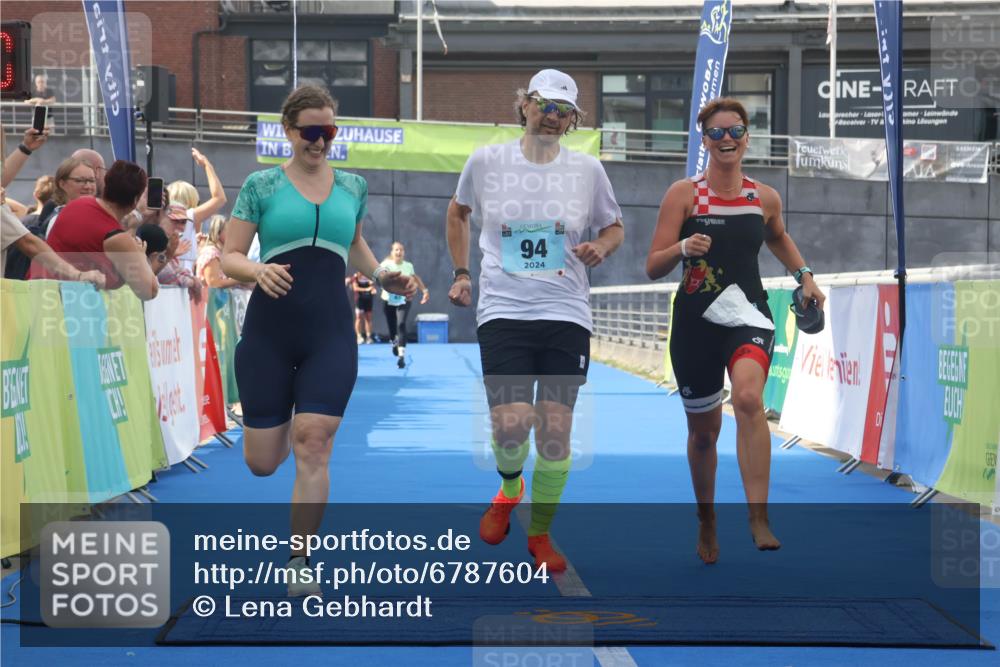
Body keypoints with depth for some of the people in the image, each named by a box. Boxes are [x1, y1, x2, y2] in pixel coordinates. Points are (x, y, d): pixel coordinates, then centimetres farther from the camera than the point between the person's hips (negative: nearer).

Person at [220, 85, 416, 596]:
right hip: (269, 330, -1)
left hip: (330, 331, 1)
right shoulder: (261, 185, 1)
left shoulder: (353, 187, 10)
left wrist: (382, 276, 8)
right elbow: (230, 257, 0)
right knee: (262, 463, 4)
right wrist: (258, 271, -22)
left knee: (313, 443, -12)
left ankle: (299, 563, -2)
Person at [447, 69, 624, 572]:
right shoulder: (486, 161, 3)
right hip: (502, 310, -1)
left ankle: (540, 534, 18)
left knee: (555, 431, -2)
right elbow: (459, 211, 21)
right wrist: (461, 272, 14)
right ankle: (509, 489, 22)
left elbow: (614, 228, 18)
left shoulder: (587, 169, 4)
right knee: (510, 426, -14)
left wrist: (600, 247, -4)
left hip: (567, 314, 1)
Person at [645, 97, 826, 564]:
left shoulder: (765, 198, 5)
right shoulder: (683, 194, -2)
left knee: (748, 397, -30)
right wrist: (683, 249, -24)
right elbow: (653, 268, -5)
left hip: (749, 315, 0)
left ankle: (758, 518, -31)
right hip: (696, 319, 0)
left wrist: (804, 275, 16)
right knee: (703, 429, 11)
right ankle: (706, 521, 36)